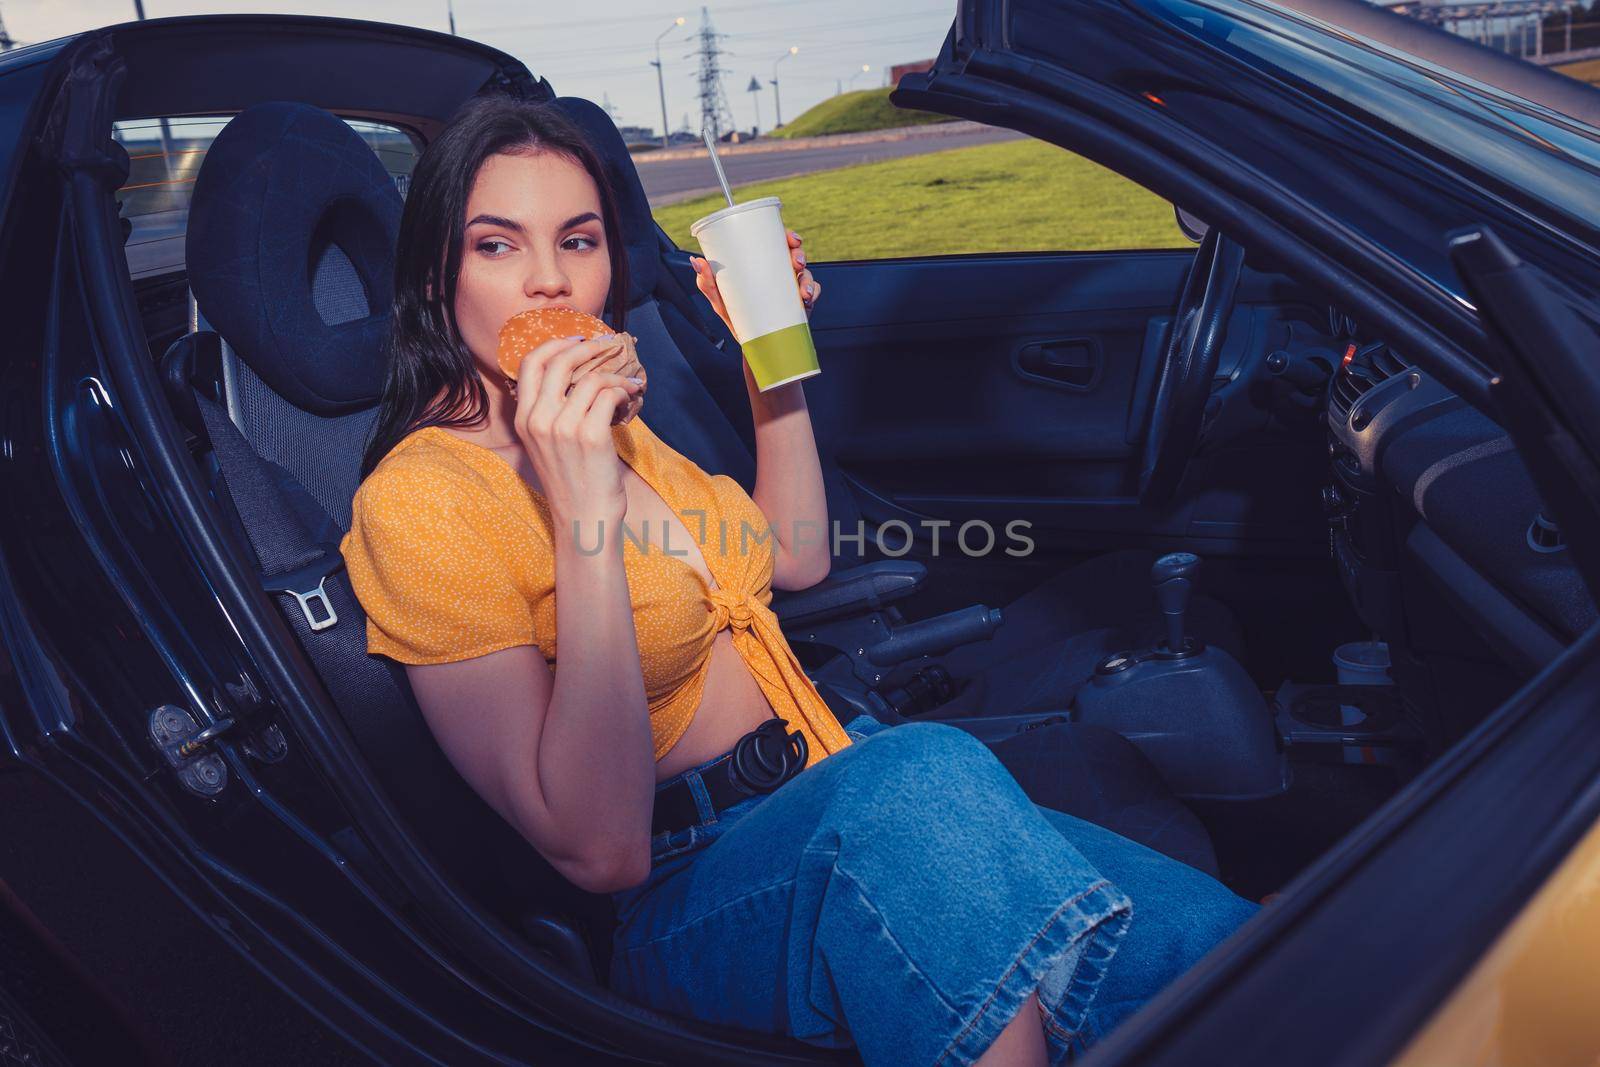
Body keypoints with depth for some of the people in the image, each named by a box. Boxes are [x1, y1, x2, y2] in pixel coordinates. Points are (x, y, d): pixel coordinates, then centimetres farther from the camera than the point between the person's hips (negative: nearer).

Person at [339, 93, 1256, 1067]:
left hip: (826, 814, 7)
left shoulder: (601, 422, 11)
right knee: (925, 773, -38)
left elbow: (797, 558, 23)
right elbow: (600, 850, -21)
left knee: (1217, 940, -14)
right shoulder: (424, 493, -13)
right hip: (681, 899, -6)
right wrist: (581, 516, -27)